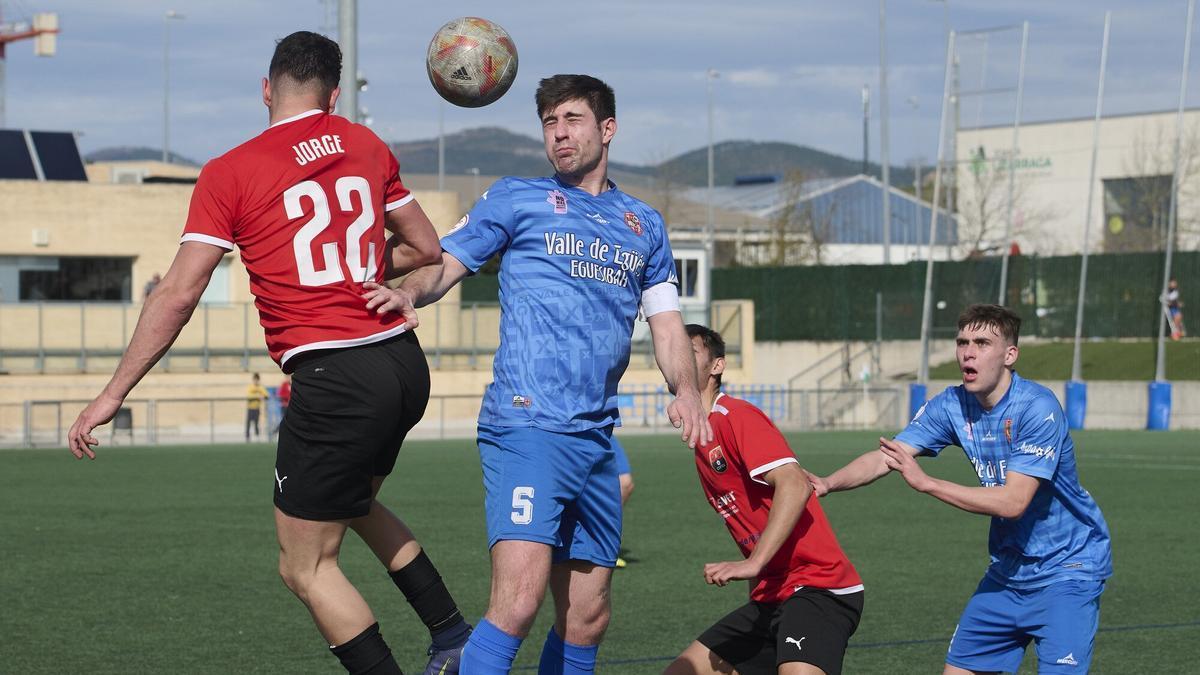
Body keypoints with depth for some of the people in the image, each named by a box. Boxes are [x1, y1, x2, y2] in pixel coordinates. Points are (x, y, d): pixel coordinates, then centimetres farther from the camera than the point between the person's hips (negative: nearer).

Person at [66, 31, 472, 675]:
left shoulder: (229, 173, -3)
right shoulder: (366, 146, 10)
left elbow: (178, 294, -7)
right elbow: (426, 249, 18)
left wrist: (111, 395, -1)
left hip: (331, 380, -6)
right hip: (405, 363, 7)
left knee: (306, 567, 5)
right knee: (354, 503, 32)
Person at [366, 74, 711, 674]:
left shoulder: (645, 225, 21)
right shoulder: (515, 199, 8)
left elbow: (666, 325, 20)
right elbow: (444, 265, 5)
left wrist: (685, 390, 0)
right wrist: (409, 292, -19)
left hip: (597, 439, 6)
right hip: (527, 425, -5)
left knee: (587, 618, 8)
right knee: (518, 598, -22)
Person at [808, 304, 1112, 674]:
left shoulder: (1038, 408, -22)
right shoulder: (952, 406, -3)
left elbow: (1013, 501, -29)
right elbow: (885, 458, -10)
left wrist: (926, 482, -33)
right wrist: (828, 483, -29)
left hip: (1067, 571, -6)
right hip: (1009, 570, 7)